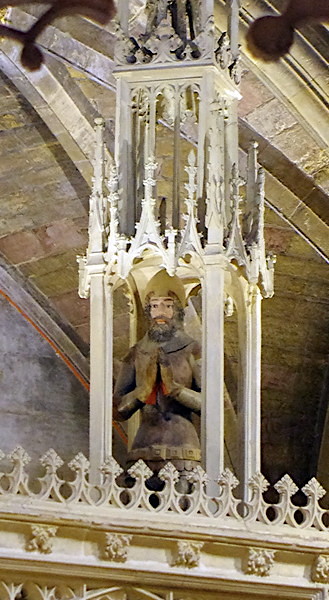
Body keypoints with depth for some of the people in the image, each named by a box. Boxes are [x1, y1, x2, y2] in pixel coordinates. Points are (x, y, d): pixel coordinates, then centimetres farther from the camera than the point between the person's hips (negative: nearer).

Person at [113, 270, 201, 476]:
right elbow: (118, 410, 10)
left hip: (181, 445, -2)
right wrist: (144, 389, -7)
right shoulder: (137, 354, 14)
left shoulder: (192, 351, 5)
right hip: (145, 445, 2)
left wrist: (176, 389, -14)